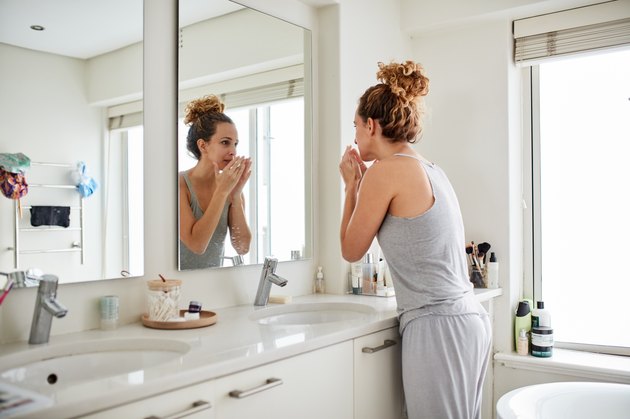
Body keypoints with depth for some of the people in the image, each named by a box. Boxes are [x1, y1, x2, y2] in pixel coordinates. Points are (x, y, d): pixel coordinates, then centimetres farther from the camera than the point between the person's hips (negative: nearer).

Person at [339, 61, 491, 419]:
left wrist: (351, 186, 9)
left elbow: (352, 251, -1)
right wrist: (365, 183, 20)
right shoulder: (431, 170, 13)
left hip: (438, 325, -9)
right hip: (470, 318, 9)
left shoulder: (386, 171, -12)